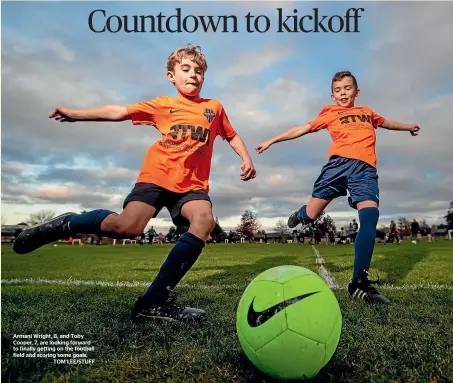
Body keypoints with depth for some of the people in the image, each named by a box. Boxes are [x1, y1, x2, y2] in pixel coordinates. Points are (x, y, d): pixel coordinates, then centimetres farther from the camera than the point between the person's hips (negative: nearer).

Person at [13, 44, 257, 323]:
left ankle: (156, 299, -21)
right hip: (157, 175, -2)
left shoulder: (214, 107, 15)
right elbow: (119, 112, 8)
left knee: (204, 221, -27)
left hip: (192, 184, 2)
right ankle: (66, 224, 7)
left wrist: (247, 160, 10)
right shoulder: (164, 104, 9)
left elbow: (232, 135, 26)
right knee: (128, 227, -23)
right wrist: (76, 114, 6)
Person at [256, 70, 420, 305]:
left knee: (370, 215, -20)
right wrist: (272, 141, 17)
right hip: (340, 162, -2)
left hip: (365, 168, 2)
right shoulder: (330, 113, 20)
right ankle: (299, 215, 35)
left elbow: (385, 123, 49)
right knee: (311, 215, -6)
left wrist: (408, 127, 64)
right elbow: (302, 129, 19)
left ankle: (360, 282, -19)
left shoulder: (367, 112, 30)